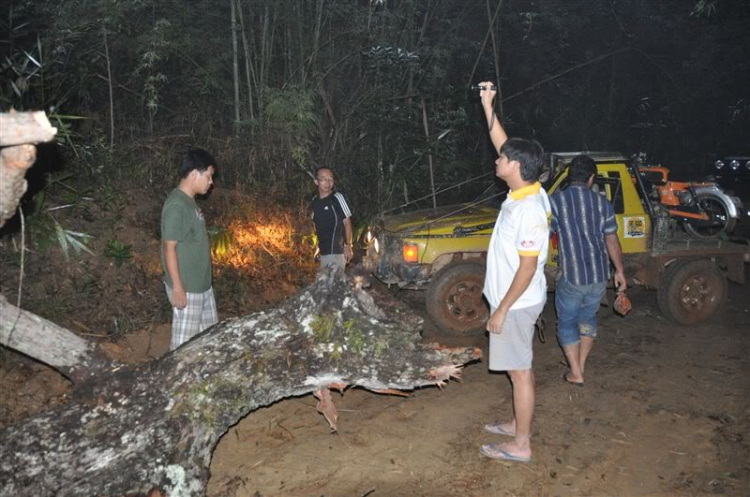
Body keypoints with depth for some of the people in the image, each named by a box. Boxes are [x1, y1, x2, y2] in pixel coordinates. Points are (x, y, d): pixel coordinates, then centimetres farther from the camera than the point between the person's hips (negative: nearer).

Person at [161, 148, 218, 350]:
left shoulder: (189, 201, 8)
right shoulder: (177, 205, -21)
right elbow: (169, 248, -21)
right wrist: (177, 288, -20)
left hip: (202, 284, 10)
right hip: (186, 288, -10)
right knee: (184, 340, 3)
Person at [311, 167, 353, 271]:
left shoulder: (337, 198, -10)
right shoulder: (314, 201, 6)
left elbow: (347, 222, -8)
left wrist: (348, 246, -12)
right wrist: (318, 246, 14)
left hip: (337, 251, -6)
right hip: (323, 251, 6)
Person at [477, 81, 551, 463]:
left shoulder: (529, 209, -26)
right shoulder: (525, 190, 1)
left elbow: (527, 268, -25)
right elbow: (502, 144, 13)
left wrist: (502, 309, -20)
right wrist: (487, 106, 9)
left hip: (517, 303, -10)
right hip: (514, 300, 10)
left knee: (519, 371, 2)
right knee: (520, 368, 20)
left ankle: (521, 445, 15)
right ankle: (519, 425, 36)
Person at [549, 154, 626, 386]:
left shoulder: (555, 200, -9)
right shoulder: (602, 202, 1)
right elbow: (612, 242, 5)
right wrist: (620, 271, 17)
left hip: (570, 277, -3)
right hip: (599, 277, 4)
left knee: (567, 323, 15)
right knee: (588, 318, 25)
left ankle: (576, 374, 15)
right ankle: (581, 365, 30)